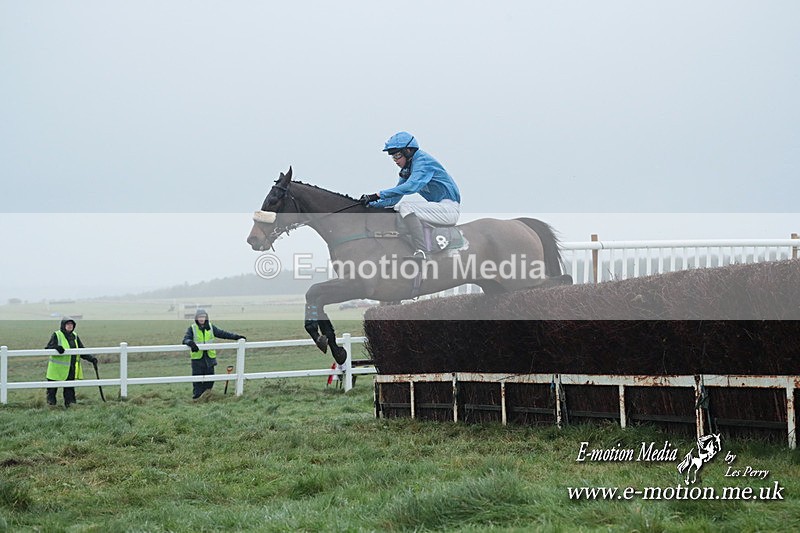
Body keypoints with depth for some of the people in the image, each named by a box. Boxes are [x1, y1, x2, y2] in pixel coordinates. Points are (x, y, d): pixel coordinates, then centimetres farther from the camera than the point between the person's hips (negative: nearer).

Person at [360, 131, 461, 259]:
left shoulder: (422, 160, -14)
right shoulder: (408, 169, 15)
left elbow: (411, 186, -31)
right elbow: (395, 198, 16)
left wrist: (378, 195, -32)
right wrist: (371, 204, 1)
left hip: (449, 208, -10)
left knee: (405, 208, -24)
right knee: (397, 208, 16)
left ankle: (421, 253, -32)